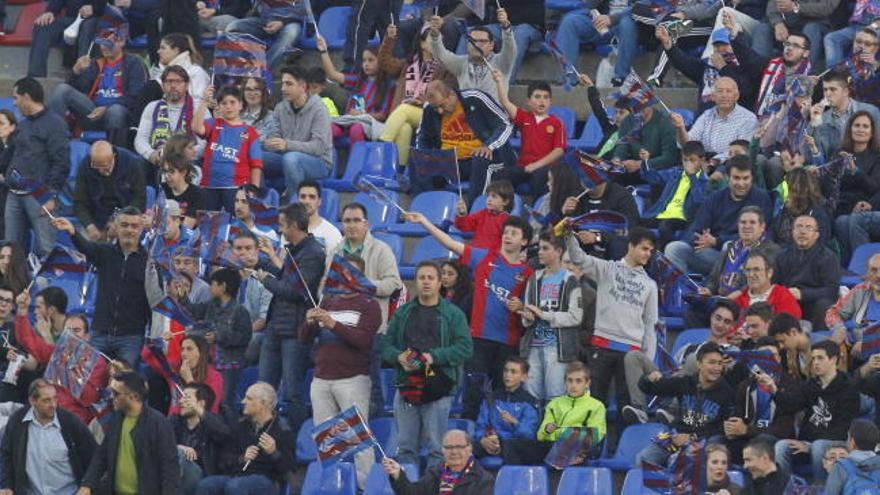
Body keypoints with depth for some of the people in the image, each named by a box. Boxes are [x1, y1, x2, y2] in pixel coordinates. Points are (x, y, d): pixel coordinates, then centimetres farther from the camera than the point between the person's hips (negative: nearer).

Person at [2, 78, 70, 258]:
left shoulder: (54, 124, -7)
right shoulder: (24, 124, 19)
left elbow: (61, 162, -13)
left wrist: (51, 195, -18)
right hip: (15, 194, 8)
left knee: (45, 248, -11)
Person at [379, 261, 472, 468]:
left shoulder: (453, 314, 3)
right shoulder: (402, 313, 13)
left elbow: (465, 348, -5)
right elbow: (385, 343, 12)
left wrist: (434, 356, -16)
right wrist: (398, 357, -10)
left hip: (438, 390, -3)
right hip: (406, 386, 3)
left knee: (436, 448, -3)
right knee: (406, 447, 6)